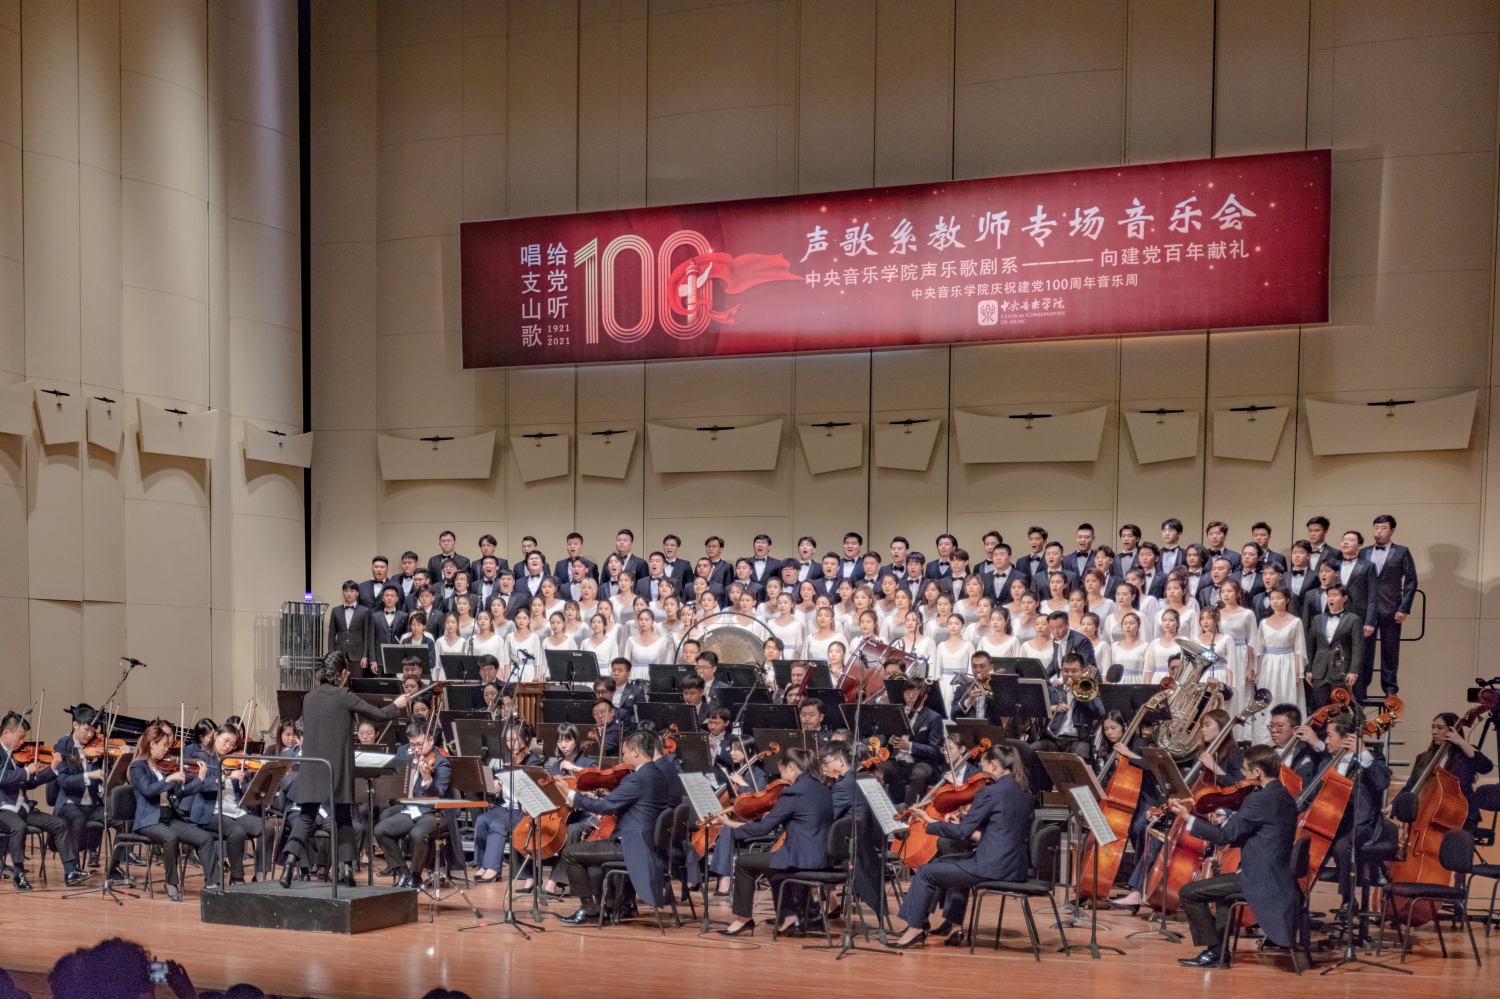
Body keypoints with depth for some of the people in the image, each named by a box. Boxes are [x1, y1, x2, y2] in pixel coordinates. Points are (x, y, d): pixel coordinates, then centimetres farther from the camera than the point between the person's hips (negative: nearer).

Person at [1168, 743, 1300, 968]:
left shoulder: (1259, 800, -19)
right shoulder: (1285, 798, 11)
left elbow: (1224, 836, -19)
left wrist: (1188, 817, -13)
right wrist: (1224, 823, 14)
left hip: (1260, 880, -10)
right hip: (1280, 879, 10)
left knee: (1189, 892, -5)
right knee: (1221, 880, 36)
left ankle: (1214, 950, 3)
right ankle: (1220, 950, 32)